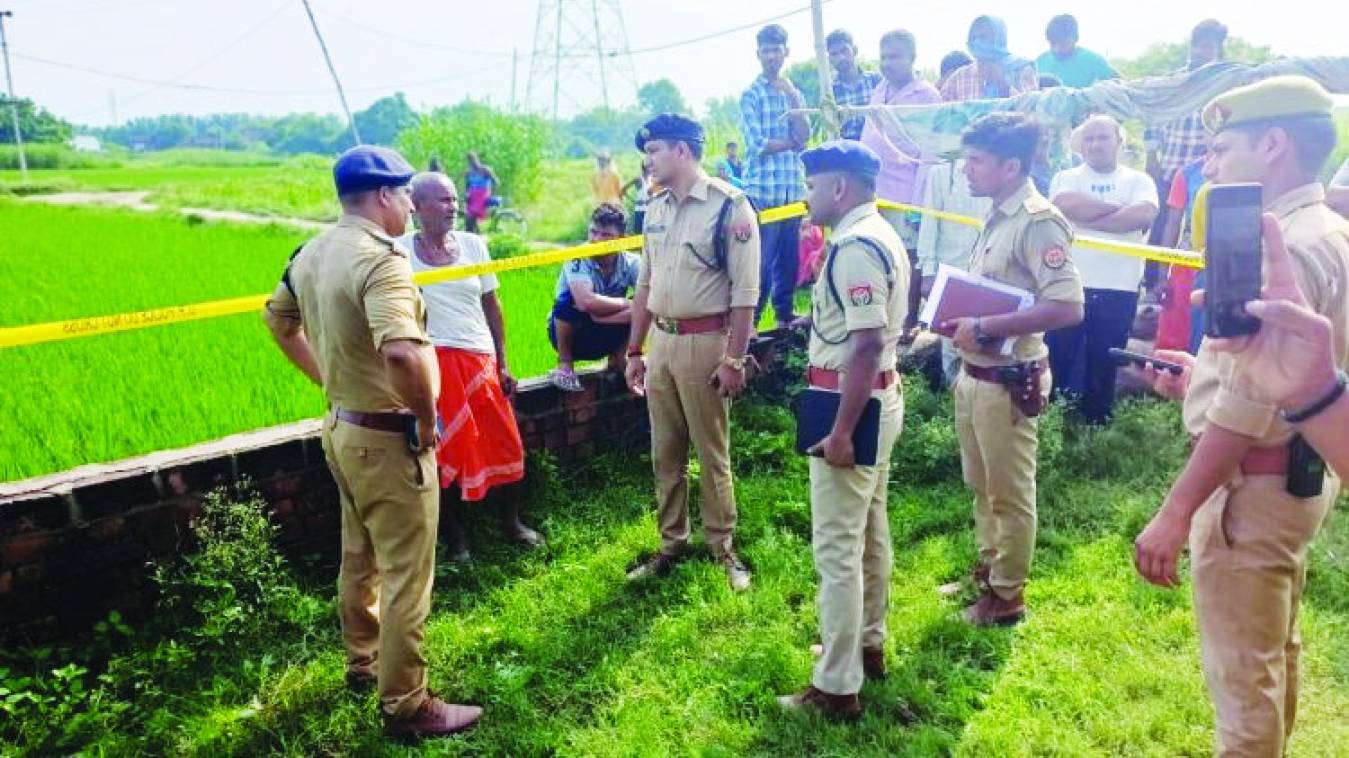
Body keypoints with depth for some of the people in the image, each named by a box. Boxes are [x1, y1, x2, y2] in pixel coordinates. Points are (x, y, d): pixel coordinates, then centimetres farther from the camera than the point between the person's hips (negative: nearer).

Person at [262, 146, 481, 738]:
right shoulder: (380, 260, -24)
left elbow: (278, 320, 21)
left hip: (341, 426, 9)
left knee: (360, 559, 24)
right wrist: (427, 421, -23)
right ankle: (406, 707, 16)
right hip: (388, 439, -9)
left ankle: (363, 663, 43)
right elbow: (401, 353, -39)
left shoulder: (312, 253, 5)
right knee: (406, 577, 3)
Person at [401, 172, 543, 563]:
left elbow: (492, 307, 8)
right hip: (433, 364, -3)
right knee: (444, 453, 4)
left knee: (506, 446, 6)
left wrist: (502, 364, 7)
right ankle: (455, 536, 20)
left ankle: (511, 522, 27)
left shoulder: (473, 244, 4)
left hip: (480, 361, 3)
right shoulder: (400, 250, -4)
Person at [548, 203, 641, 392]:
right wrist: (626, 303, -26)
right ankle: (564, 363, -10)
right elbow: (587, 302, -40)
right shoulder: (578, 259, -24)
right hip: (566, 332, -2)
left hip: (604, 339, 3)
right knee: (571, 299, -34)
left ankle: (617, 357, 5)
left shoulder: (630, 262, -14)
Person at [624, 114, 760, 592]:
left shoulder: (729, 206, -11)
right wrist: (633, 350, 14)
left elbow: (745, 291, -13)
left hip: (705, 342, -6)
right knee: (665, 454, 13)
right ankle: (671, 546, 27)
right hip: (661, 341, 7)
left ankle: (723, 549, 21)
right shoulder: (655, 210, 10)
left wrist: (734, 359, -16)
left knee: (712, 453, 5)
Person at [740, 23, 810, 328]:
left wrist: (793, 97, -8)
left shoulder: (794, 92, 16)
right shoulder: (751, 95, 1)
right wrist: (792, 142, -1)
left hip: (793, 189, 5)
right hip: (762, 191, -5)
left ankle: (784, 317, 20)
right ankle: (749, 321, 0)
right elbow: (758, 145, -10)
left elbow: (804, 136, 1)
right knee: (761, 259, -7)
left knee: (789, 258, 9)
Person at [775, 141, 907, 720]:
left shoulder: (855, 245, -20)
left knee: (837, 547, -4)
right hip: (881, 397, 11)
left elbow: (868, 344, -27)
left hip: (855, 404, -11)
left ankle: (837, 687, 6)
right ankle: (867, 645, 36)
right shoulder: (880, 235, 13)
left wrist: (840, 431, -26)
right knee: (870, 533, 20)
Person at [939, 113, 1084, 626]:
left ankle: (1006, 597, 24)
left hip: (1008, 382, -9)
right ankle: (986, 571, 40)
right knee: (981, 486, 22)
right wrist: (959, 320, 3)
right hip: (973, 375, 9)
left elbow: (1068, 307, -27)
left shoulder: (1038, 222, -19)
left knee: (1010, 494, 8)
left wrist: (984, 329, -26)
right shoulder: (997, 217, 9)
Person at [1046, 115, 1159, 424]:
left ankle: (1096, 426, 23)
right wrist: (1117, 206, -8)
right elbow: (1068, 206, -16)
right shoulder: (1066, 178, 6)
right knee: (1056, 360, 5)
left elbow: (1144, 215, -12)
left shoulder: (1139, 180, 8)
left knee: (1103, 367, 11)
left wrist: (1088, 219, -11)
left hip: (1118, 289, 1)